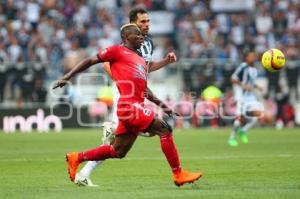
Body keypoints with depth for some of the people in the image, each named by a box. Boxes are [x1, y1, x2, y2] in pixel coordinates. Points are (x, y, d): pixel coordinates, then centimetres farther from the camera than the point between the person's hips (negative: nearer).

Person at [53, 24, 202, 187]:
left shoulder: (141, 61, 27)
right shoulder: (117, 51, 3)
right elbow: (90, 61, 4)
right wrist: (67, 77, 0)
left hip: (135, 107, 9)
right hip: (129, 105, -9)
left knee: (118, 152, 10)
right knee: (164, 129, -14)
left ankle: (76, 158, 23)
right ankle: (178, 174, -10)